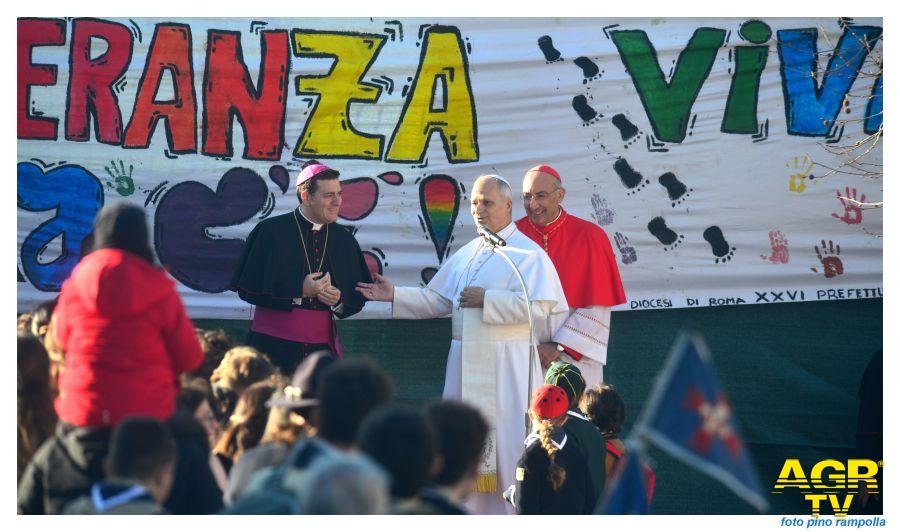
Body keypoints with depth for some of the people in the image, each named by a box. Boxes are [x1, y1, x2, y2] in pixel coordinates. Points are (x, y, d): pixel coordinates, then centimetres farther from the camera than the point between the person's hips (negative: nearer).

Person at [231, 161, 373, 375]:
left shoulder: (344, 240, 9)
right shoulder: (271, 231, -3)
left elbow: (358, 297, 13)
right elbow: (248, 289, -6)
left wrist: (338, 300, -10)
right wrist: (299, 291, -13)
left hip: (322, 346, 3)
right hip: (273, 344, -3)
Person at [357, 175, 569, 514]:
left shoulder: (527, 254, -6)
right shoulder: (467, 254, 16)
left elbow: (538, 305, -19)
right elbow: (437, 300, 17)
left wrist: (486, 299, -17)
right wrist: (395, 295, 5)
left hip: (506, 368, -7)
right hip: (465, 366, 7)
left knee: (507, 444, -6)